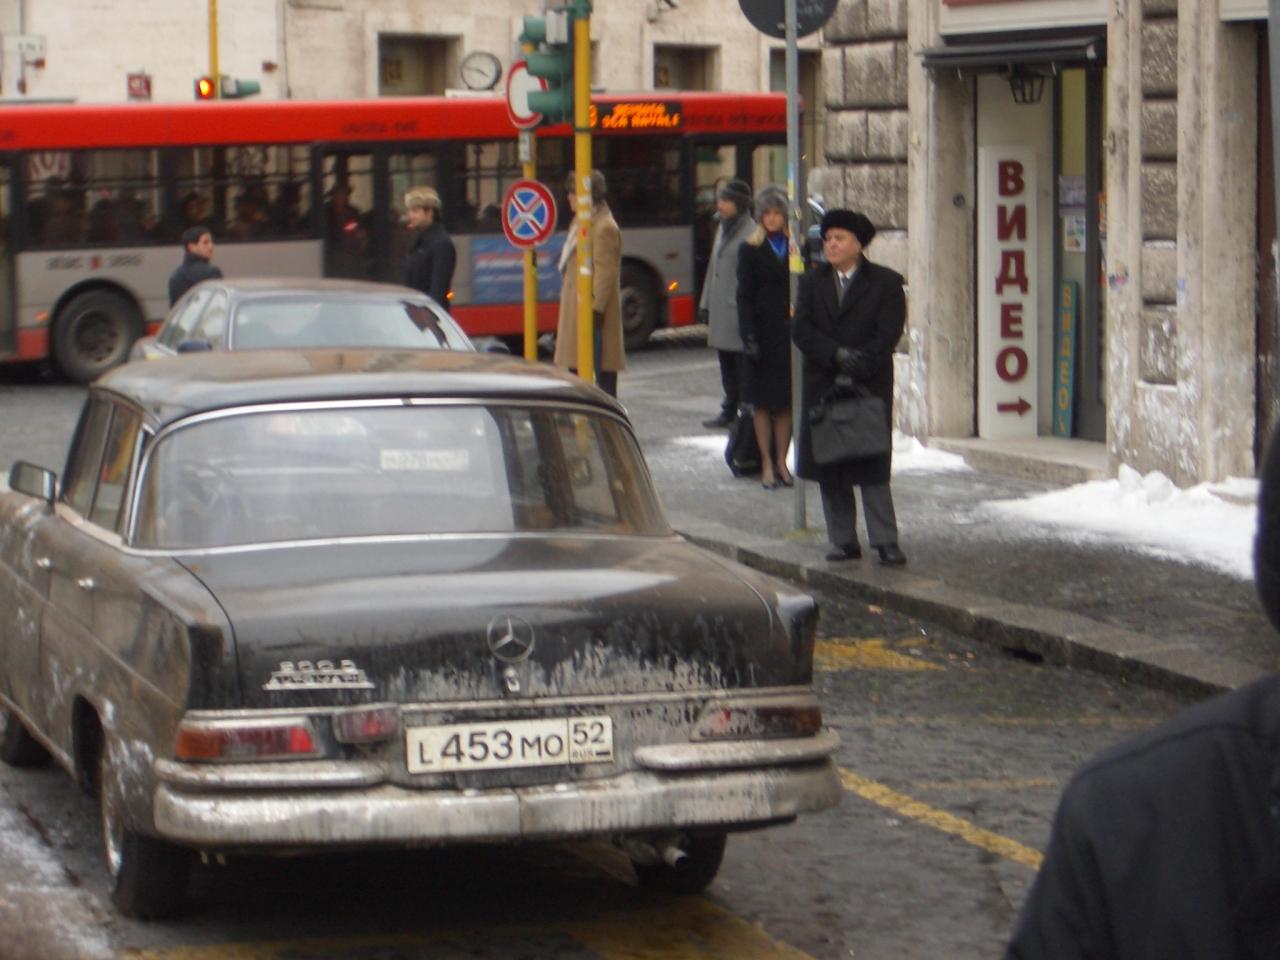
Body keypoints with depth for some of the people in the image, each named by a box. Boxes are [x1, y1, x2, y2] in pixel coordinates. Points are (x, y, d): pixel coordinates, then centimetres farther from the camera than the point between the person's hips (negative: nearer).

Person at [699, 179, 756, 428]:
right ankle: (729, 410, 20)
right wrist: (705, 303, 19)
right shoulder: (723, 228, 16)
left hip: (739, 311, -8)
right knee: (726, 365, 13)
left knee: (742, 364, -4)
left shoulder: (751, 233, -12)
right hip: (720, 310, 8)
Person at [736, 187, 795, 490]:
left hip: (790, 331, 2)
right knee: (762, 401, 1)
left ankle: (781, 461, 13)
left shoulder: (796, 247, 8)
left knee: (787, 400, 4)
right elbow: (744, 296, -2)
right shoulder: (750, 250, 1)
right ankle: (766, 464, 6)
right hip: (764, 333, -2)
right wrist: (748, 336, -11)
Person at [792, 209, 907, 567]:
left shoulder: (885, 283, 1)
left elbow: (888, 334, -8)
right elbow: (802, 331, -1)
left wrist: (857, 364, -18)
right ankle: (844, 541, 11)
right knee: (830, 470, 4)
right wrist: (837, 355, -16)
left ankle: (885, 541, -2)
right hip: (823, 388, 4)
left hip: (870, 387, -4)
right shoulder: (812, 282, 10)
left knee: (873, 468, -5)